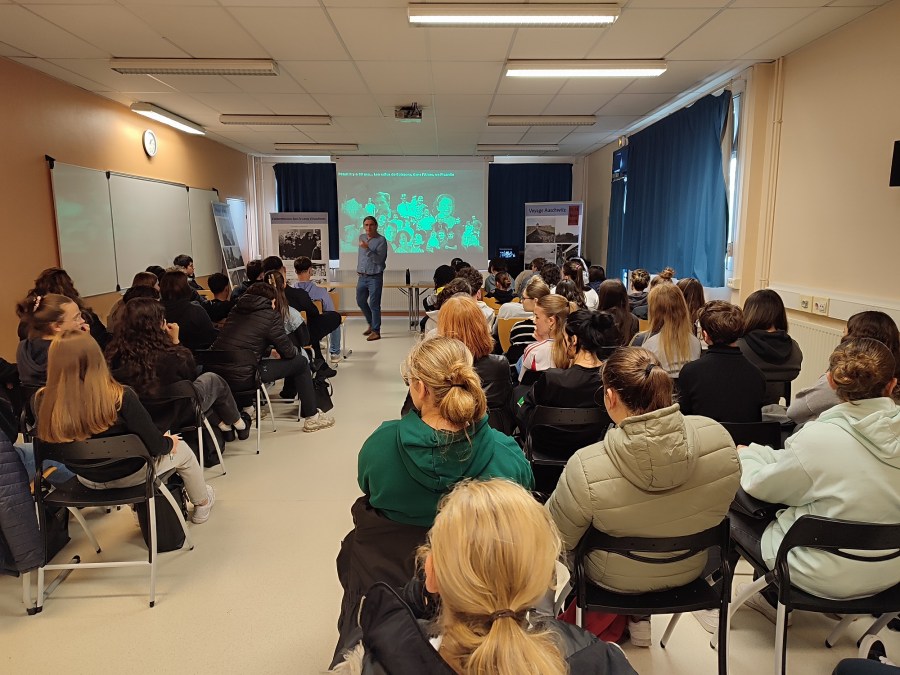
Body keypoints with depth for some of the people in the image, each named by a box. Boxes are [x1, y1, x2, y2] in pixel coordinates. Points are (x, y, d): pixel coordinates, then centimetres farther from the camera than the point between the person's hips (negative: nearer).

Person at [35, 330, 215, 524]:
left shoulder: (44, 401, -24)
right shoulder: (120, 397, -33)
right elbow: (155, 445, -23)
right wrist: (169, 442, -3)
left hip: (87, 479, 5)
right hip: (130, 475, -4)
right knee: (182, 448, 23)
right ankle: (202, 504, 44)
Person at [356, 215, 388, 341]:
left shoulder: (381, 240, -12)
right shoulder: (361, 237, 9)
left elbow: (379, 259, -21)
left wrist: (367, 249, -28)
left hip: (375, 277, -7)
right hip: (362, 276, 7)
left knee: (374, 304, -5)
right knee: (361, 301, 15)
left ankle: (376, 331, 2)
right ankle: (371, 324, 33)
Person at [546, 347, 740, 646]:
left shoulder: (585, 470, -35)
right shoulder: (719, 437, -25)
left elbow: (557, 541, -17)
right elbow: (718, 510, -4)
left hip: (616, 581, -3)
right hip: (690, 571, 3)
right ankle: (639, 617, 38)